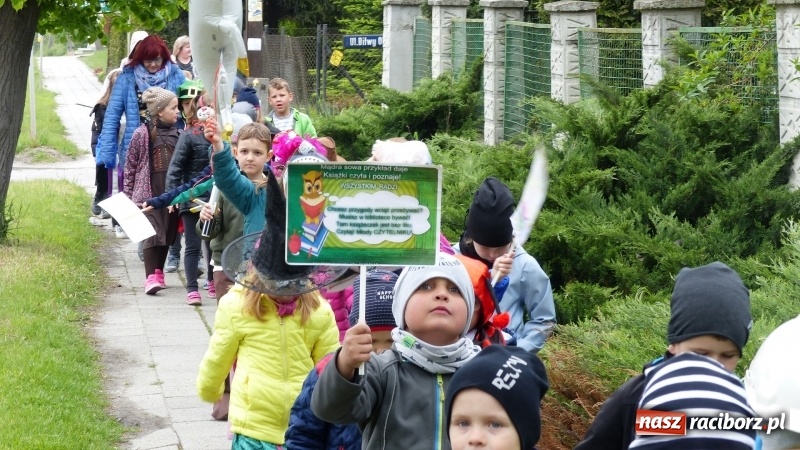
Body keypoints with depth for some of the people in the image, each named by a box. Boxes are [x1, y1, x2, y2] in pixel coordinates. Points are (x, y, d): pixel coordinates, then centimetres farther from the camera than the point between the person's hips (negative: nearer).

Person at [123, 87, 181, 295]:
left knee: (168, 233, 9)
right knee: (151, 233, -11)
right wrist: (128, 195, -2)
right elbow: (130, 165, 0)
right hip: (149, 191, -5)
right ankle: (151, 277, -13)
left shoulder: (177, 133, 10)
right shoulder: (142, 134, -3)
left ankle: (158, 273, 22)